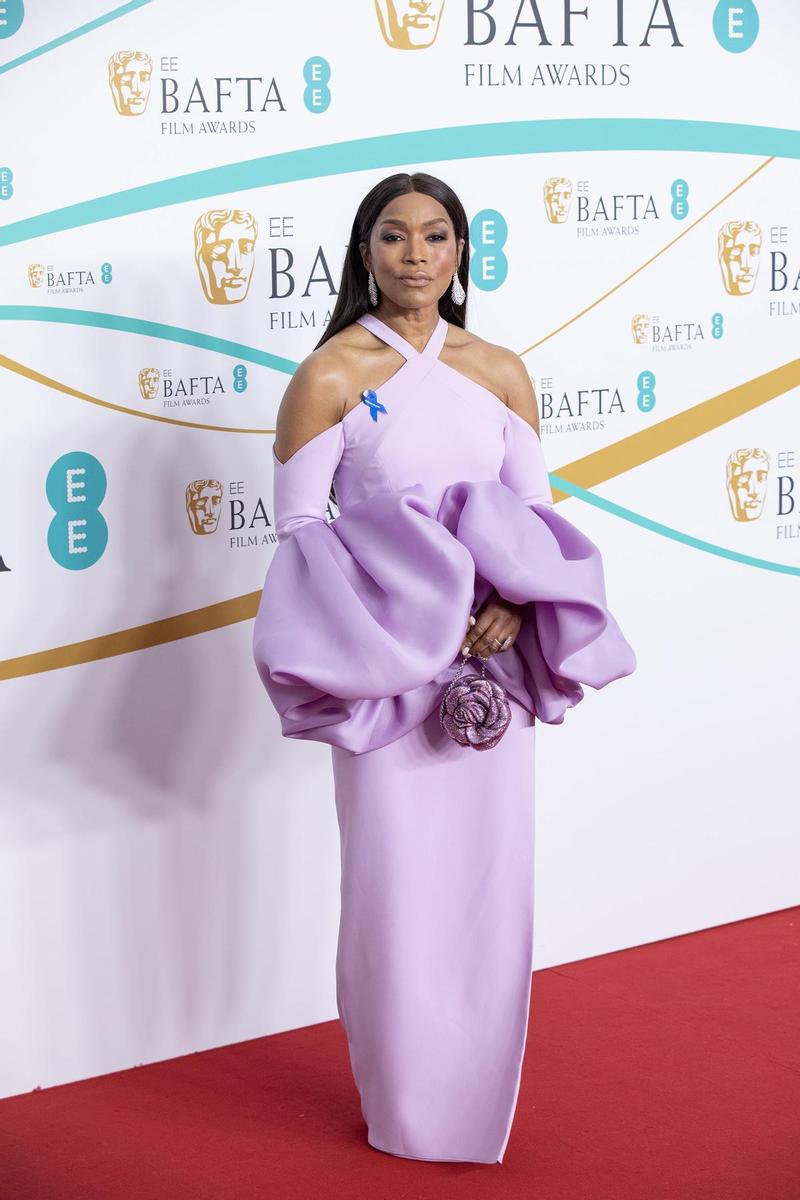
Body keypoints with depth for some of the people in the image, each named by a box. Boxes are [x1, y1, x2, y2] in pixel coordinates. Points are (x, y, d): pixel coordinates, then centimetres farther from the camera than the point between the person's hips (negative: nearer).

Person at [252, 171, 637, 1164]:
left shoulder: (500, 372, 8)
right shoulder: (329, 375, -5)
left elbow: (535, 512, 10)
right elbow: (299, 527, -6)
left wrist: (508, 609, -10)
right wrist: (412, 618, -16)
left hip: (489, 658, 4)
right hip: (385, 667, -4)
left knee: (490, 875, 9)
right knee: (398, 879, 2)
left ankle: (478, 1099, 26)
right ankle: (407, 1110, 19)